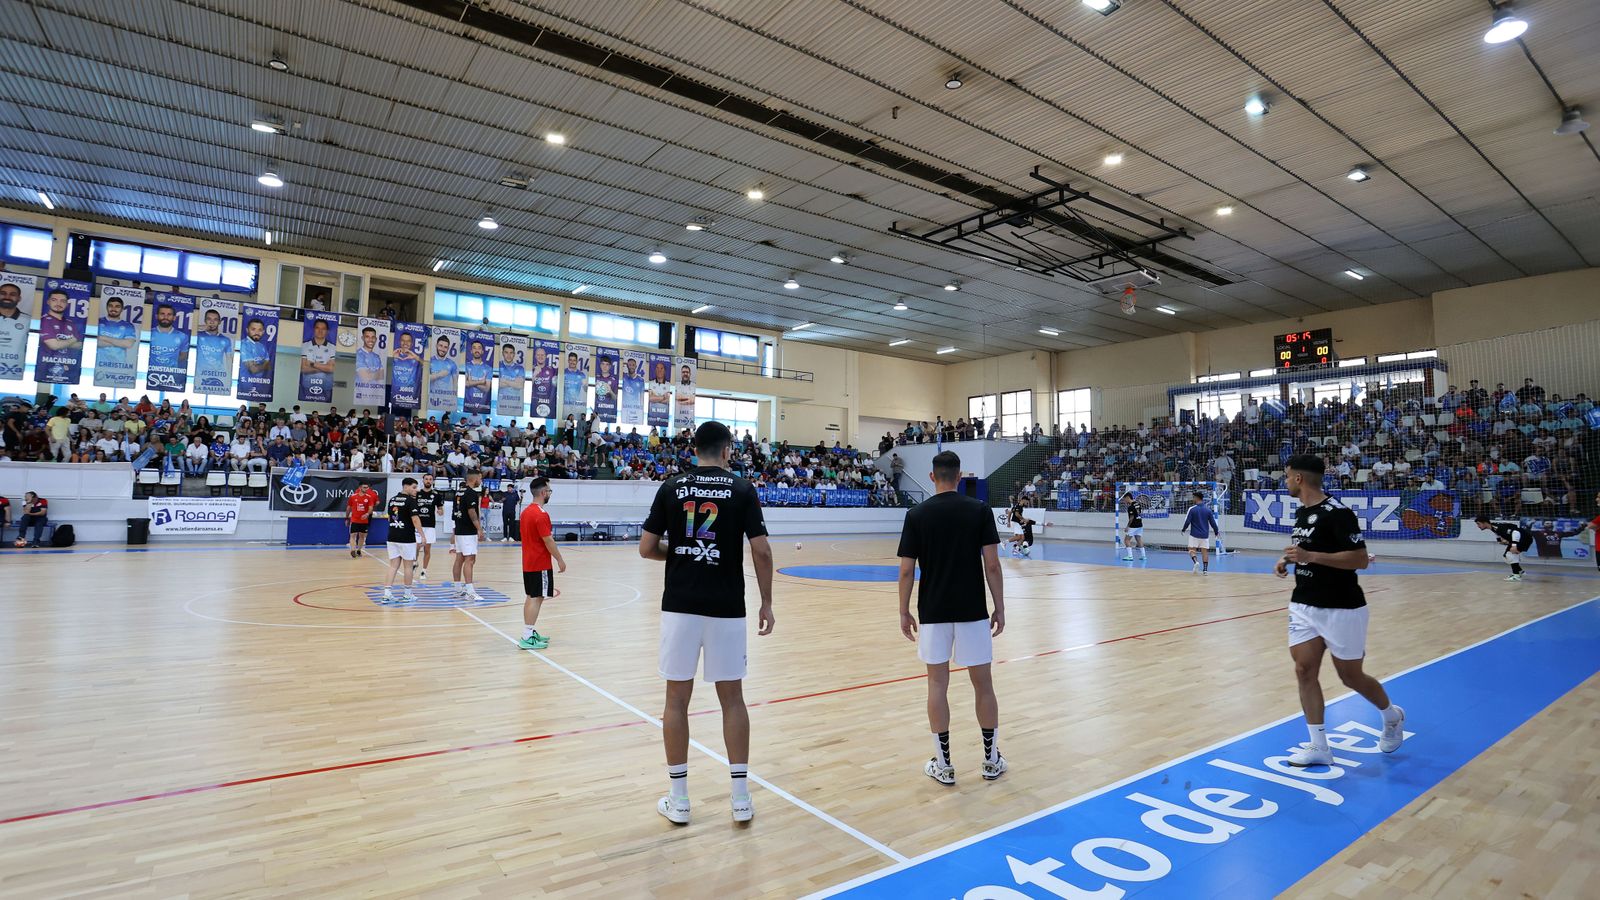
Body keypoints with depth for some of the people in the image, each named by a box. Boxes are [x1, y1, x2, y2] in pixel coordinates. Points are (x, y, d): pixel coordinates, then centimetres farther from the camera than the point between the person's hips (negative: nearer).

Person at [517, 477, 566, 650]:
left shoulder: (526, 511, 10)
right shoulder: (541, 514, -19)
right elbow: (548, 540, -19)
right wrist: (560, 560, -11)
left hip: (528, 563, 10)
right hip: (540, 564, -10)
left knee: (530, 597, 14)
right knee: (536, 598, -7)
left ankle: (530, 633, 22)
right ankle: (527, 638, -6)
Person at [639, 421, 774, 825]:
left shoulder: (671, 487, 1)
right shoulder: (742, 490, -2)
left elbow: (647, 548, 1)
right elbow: (761, 550, -7)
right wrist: (766, 603, 2)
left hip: (679, 606, 1)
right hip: (726, 608, 0)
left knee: (677, 700, 10)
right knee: (732, 698, 11)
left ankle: (678, 799, 18)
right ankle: (741, 797, 17)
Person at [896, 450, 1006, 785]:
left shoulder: (917, 514, -3)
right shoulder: (979, 510, -3)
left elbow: (906, 570, -4)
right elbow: (992, 565, -6)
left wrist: (904, 612, 6)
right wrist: (1000, 608, 2)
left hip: (933, 612, 0)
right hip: (972, 611, 0)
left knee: (938, 684, 8)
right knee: (983, 683, 12)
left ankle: (943, 764, 14)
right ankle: (992, 759, 23)